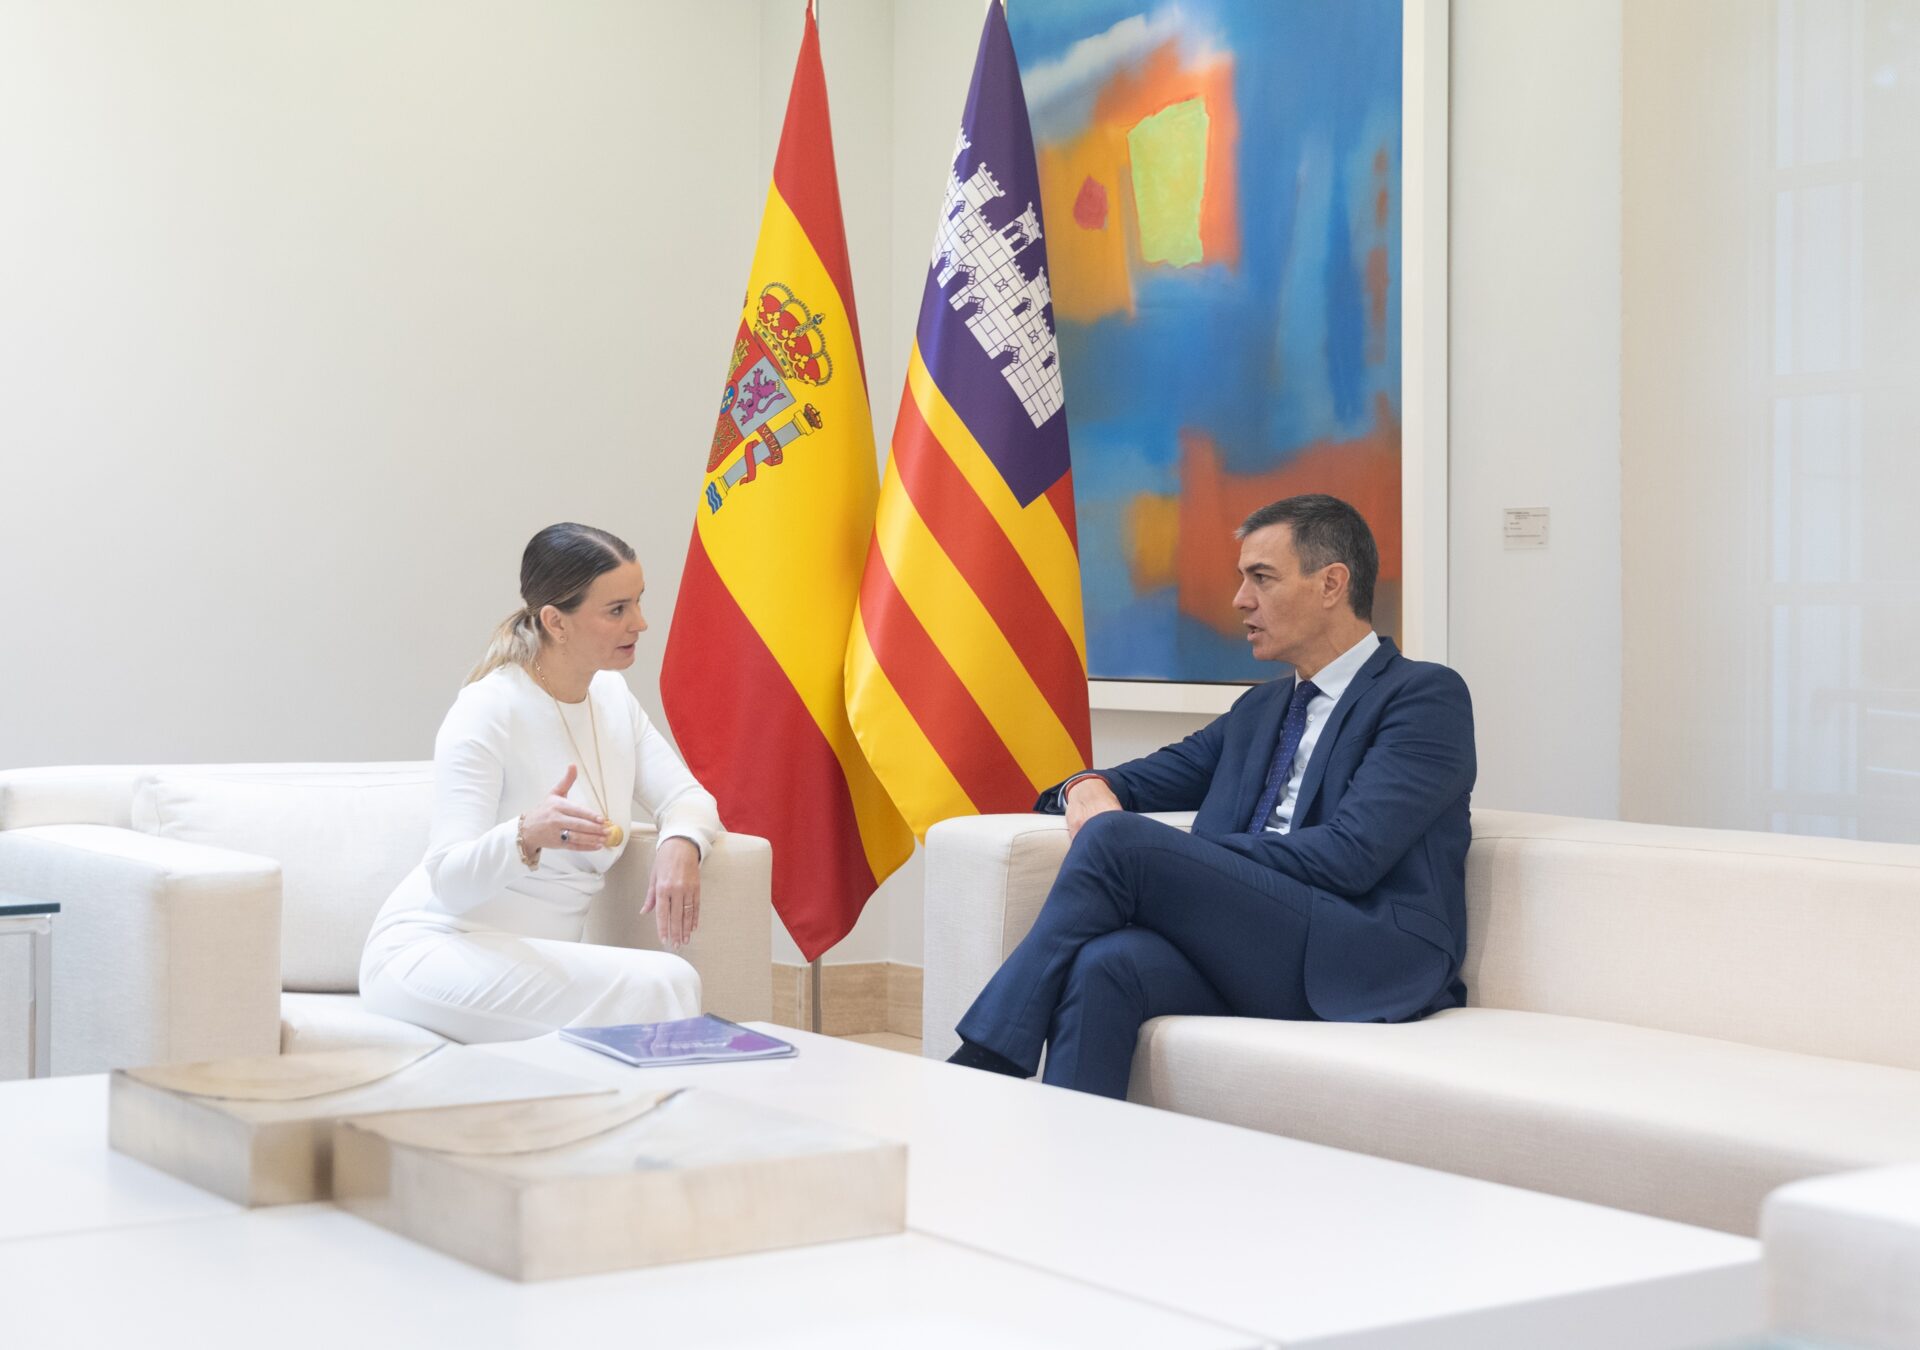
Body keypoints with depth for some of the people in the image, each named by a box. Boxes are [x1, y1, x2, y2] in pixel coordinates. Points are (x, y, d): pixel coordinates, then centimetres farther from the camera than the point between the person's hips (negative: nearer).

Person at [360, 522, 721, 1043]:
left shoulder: (611, 695, 8)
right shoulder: (489, 711, -15)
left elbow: (688, 796, 9)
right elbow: (450, 881, -21)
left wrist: (681, 843, -16)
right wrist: (527, 836, -43)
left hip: (529, 960, 7)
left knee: (671, 984, -26)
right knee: (659, 986, -30)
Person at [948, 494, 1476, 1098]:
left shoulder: (1426, 695, 1)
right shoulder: (1260, 708, 27)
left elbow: (1350, 856, -11)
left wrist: (1175, 858, -9)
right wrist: (1088, 789, 3)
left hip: (1373, 968, -6)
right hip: (1254, 947, 6)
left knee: (1118, 837, -21)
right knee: (1103, 963, -29)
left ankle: (986, 1061, -17)